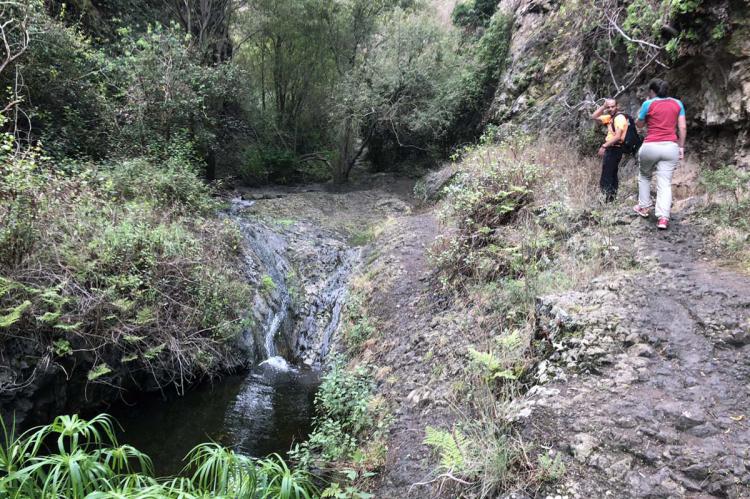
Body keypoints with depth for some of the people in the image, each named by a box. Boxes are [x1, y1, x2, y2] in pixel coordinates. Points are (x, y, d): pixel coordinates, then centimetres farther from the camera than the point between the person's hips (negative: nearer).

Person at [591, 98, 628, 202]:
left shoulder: (619, 117, -16)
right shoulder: (610, 117, 12)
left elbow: (618, 136, -25)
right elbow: (594, 117, 13)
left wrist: (604, 146, -24)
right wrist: (603, 106, 3)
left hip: (614, 150, -10)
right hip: (610, 149, 10)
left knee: (606, 178, -11)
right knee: (612, 175, 17)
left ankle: (608, 199, -8)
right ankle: (612, 197, 26)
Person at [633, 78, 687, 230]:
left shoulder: (648, 104, 0)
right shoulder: (678, 104, 10)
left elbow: (639, 124, 13)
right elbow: (682, 128, 7)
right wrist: (681, 147, 13)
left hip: (651, 147, -2)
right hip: (671, 147, 2)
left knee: (644, 176, 23)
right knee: (665, 183, -1)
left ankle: (644, 207, 25)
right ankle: (663, 218, -12)